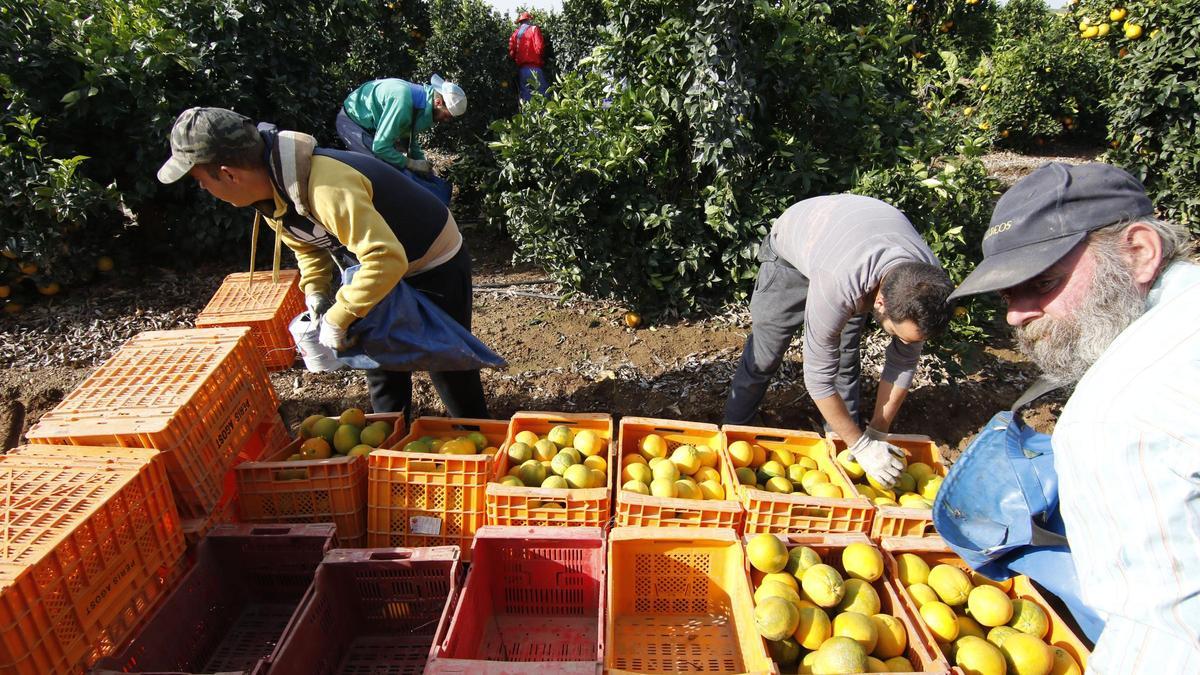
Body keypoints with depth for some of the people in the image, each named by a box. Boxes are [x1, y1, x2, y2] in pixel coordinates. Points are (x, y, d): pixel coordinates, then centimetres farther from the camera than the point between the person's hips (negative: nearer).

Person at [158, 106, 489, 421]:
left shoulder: (326, 188, -38)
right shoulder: (271, 192, -7)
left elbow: (387, 259, -42)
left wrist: (337, 318, -34)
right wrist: (316, 294, -7)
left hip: (435, 265, -9)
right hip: (388, 264, 9)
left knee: (449, 367, 3)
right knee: (380, 362, 19)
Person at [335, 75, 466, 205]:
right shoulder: (403, 102, -38)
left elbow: (410, 137, 6)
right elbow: (380, 147, -35)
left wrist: (422, 162, -3)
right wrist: (411, 164, -26)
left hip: (370, 123, 9)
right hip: (351, 120, -9)